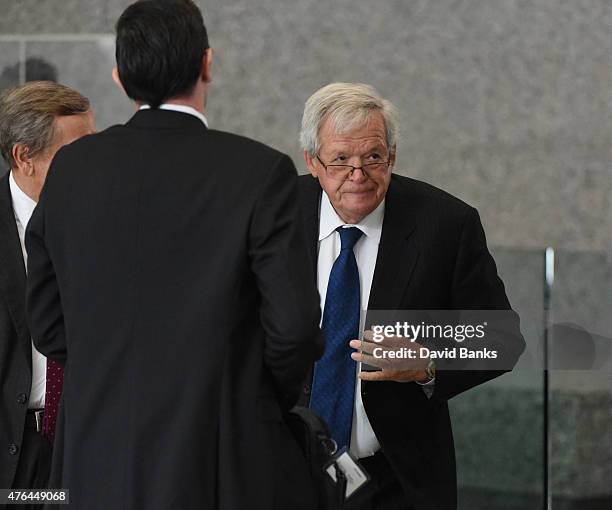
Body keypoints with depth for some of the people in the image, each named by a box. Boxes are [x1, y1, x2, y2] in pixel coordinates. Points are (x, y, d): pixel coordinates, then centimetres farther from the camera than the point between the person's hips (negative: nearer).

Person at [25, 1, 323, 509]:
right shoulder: (260, 171, -11)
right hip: (223, 467, -4)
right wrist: (274, 397, 8)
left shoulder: (70, 168, 2)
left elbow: (49, 329, 7)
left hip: (102, 467, 4)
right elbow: (293, 327, -11)